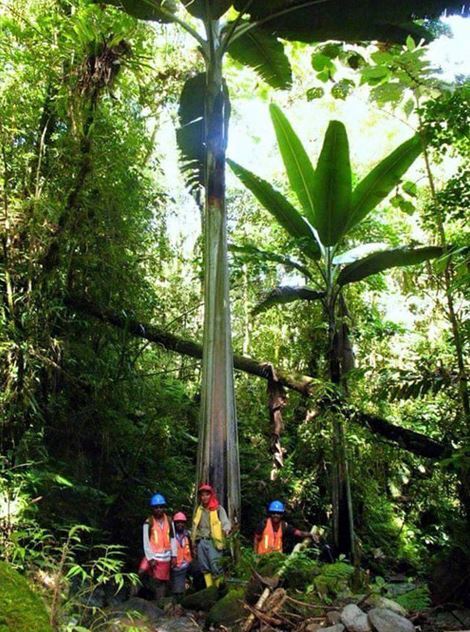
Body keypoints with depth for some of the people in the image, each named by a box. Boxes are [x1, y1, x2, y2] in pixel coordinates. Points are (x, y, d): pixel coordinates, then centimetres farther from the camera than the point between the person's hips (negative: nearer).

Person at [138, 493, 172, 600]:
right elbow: (146, 542, -7)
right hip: (153, 555, -3)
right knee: (141, 572, -24)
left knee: (162, 582, 8)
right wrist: (150, 558, -12)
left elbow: (172, 539, 8)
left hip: (165, 557, 3)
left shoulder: (169, 521, 5)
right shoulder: (148, 522, -7)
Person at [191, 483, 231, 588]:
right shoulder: (198, 509, 15)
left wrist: (226, 529, -35)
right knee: (205, 568, 8)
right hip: (201, 542, 5)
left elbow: (225, 521, -11)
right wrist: (194, 544, 16)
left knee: (215, 567, -10)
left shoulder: (218, 508, 0)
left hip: (213, 541, -5)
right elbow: (194, 526, 18)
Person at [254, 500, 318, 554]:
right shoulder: (264, 524, -15)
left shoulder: (284, 526, -9)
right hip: (263, 556, -3)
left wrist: (310, 535, -36)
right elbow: (256, 540, -5)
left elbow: (298, 533, -18)